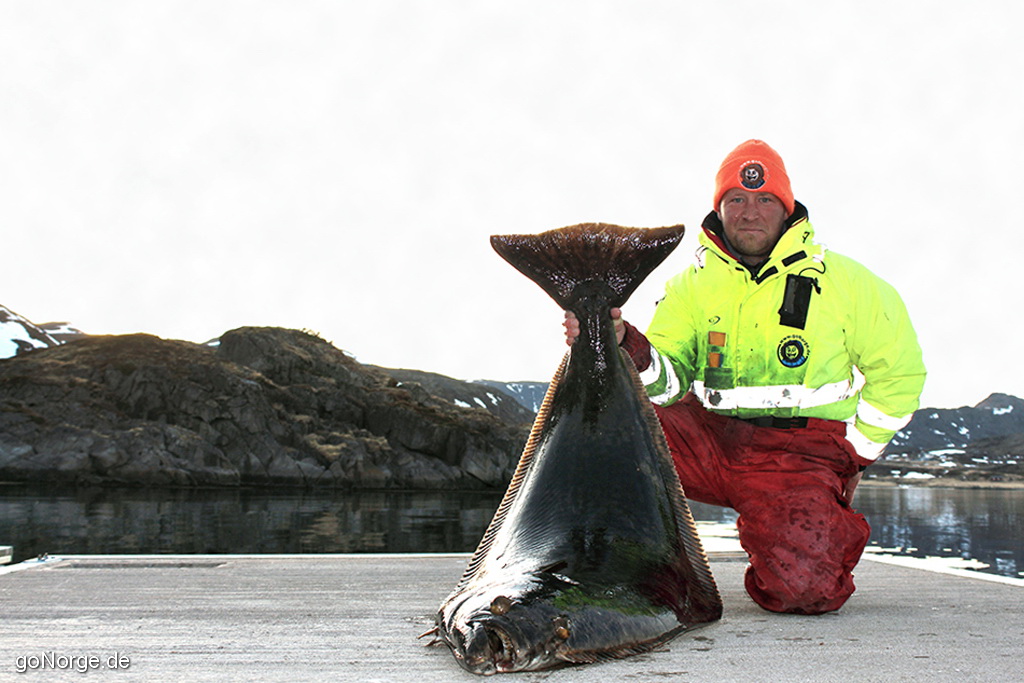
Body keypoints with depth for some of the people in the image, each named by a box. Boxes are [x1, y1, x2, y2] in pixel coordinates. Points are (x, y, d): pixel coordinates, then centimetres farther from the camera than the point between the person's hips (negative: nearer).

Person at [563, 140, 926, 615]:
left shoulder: (842, 281, 1)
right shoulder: (693, 284, 7)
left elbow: (899, 371, 8)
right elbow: (666, 381, -3)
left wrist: (853, 455, 4)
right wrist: (624, 345, -25)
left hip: (800, 450, -2)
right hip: (710, 440, 2)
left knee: (803, 588, -23)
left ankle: (837, 529, 15)